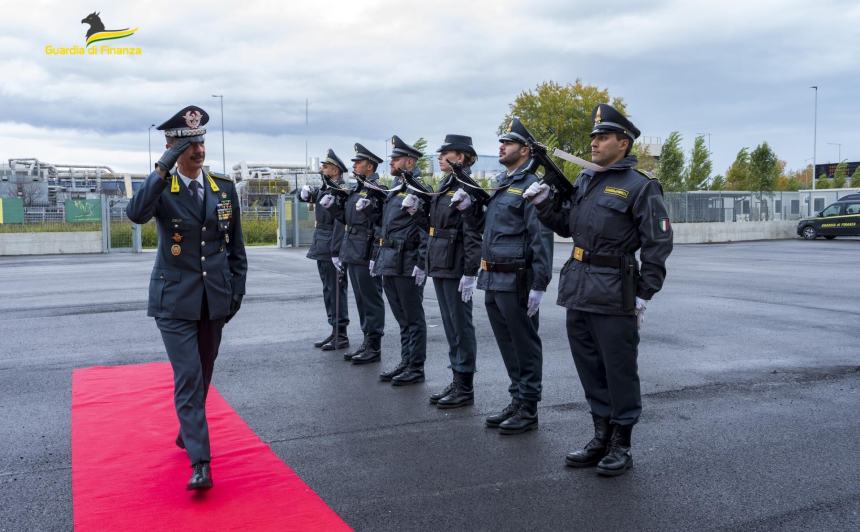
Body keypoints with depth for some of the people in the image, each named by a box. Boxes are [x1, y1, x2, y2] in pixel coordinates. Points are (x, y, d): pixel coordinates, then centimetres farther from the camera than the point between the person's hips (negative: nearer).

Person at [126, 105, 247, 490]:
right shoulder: (160, 188, -5)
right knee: (188, 378, -10)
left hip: (214, 298, 4)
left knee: (202, 375, 16)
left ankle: (188, 431, 39)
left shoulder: (224, 187, 5)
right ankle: (200, 463, -8)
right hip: (175, 300, -4)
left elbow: (235, 243, 10)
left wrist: (238, 286, 6)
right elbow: (136, 214, -29)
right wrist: (164, 169, -34)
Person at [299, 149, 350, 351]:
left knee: (336, 291, -3)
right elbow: (305, 196, 21)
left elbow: (340, 224, -20)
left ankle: (341, 336, 5)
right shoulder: (324, 189, 13)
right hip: (322, 250, 9)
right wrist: (305, 191, -3)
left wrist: (336, 253, -24)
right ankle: (335, 332, 22)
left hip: (332, 251, -9)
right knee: (328, 291, 14)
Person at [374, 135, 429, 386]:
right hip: (389, 264, 9)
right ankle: (405, 362, 24)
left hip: (407, 266, -8)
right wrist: (377, 255, 18)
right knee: (402, 318, 15)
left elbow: (427, 230, -17)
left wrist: (421, 264, -20)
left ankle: (416, 368, 9)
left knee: (413, 318, 1)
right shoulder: (393, 192, 17)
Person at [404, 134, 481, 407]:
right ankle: (457, 380, 23)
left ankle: (465, 387, 9)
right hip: (439, 266, 9)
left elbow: (473, 234, -18)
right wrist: (416, 212, 2)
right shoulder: (444, 187, 15)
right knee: (450, 326, 13)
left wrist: (470, 273, -21)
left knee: (461, 326, -1)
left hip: (456, 268, -9)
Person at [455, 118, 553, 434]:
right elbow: (482, 223, 22)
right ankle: (517, 401, 27)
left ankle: (528, 410, 11)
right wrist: (467, 206, 4)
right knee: (507, 345, 15)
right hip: (492, 280, 9)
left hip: (516, 281, -9)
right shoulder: (499, 184, 16)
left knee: (525, 346, 2)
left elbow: (542, 238, -17)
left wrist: (539, 285, -20)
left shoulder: (531, 186, -11)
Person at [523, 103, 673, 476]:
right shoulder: (584, 181, 14)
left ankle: (621, 445, 17)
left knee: (619, 371, 4)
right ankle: (602, 437, 29)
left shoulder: (641, 187, -7)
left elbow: (658, 244, -10)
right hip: (578, 291, 8)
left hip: (614, 295, -7)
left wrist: (644, 295, -13)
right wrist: (544, 204, 3)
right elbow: (566, 225, 20)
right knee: (590, 369, 15)